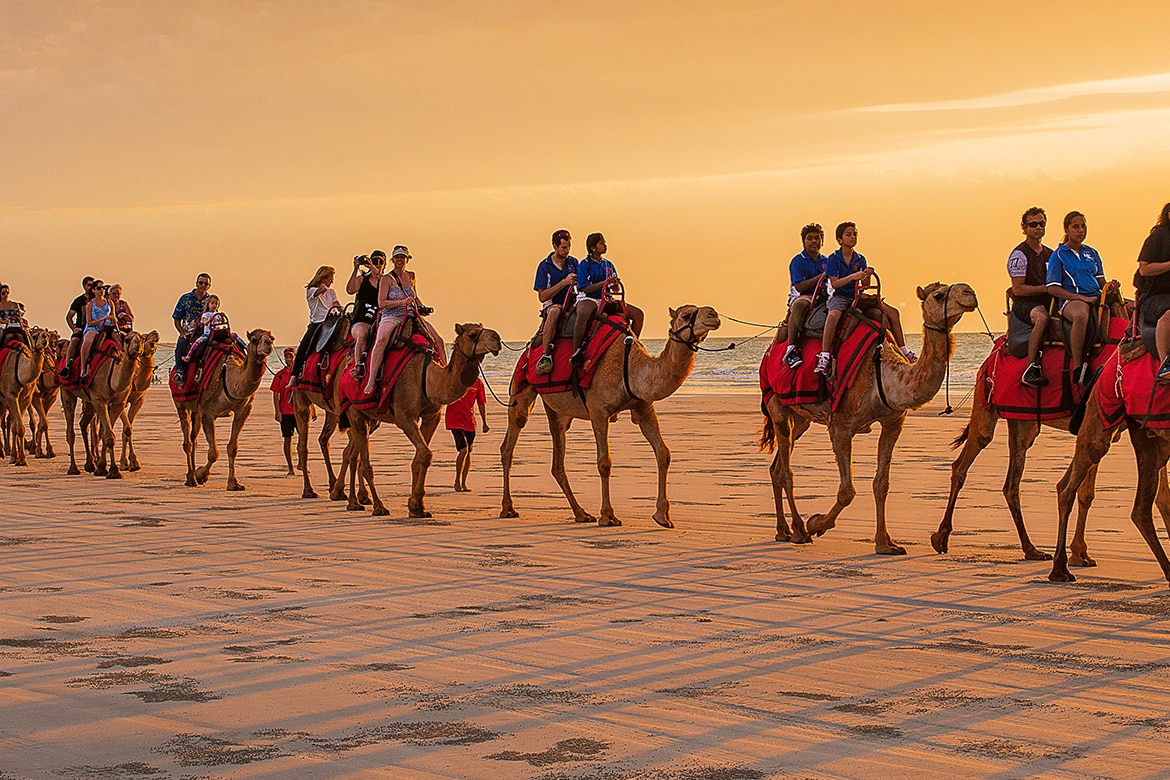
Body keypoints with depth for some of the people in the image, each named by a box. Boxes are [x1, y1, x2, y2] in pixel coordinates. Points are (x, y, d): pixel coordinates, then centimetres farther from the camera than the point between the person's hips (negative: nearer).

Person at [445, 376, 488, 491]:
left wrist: (484, 423, 12)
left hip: (470, 422, 4)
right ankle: (457, 481, -1)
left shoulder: (478, 382, 4)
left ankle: (463, 483, 18)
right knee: (463, 450, -15)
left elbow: (481, 403, 11)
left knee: (468, 453, 7)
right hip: (455, 420, -4)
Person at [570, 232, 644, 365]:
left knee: (638, 314, -5)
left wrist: (616, 284, -6)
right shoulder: (584, 265, -3)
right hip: (588, 299, -7)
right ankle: (576, 353, -39)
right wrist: (605, 282, -18)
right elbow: (586, 288, -12)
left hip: (606, 300, 7)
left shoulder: (608, 265, 16)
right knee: (583, 315, -43)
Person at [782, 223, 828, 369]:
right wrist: (821, 277, -13)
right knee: (800, 305, -41)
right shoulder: (797, 261, 0)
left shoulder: (826, 261, 17)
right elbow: (799, 286, -11)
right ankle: (791, 349, -41)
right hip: (802, 296, -5)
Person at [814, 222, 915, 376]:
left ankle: (903, 350, 6)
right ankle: (824, 356, -39)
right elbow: (834, 283, -15)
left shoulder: (861, 259, 11)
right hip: (839, 296, -6)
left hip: (857, 295, 6)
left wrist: (868, 275, -11)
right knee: (833, 314, -41)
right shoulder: (833, 259, -4)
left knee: (893, 312, -4)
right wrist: (853, 276, -27)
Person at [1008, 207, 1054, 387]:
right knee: (1042, 317, -40)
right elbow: (1018, 289, -11)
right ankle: (1031, 369, -42)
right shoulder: (1019, 254, -3)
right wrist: (1045, 288, -15)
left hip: (1047, 303, 7)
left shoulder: (1050, 254, 20)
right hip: (1024, 303, -7)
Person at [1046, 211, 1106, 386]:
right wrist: (1081, 298, -13)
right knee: (1081, 315, -42)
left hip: (1095, 297, 6)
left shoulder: (1092, 253, 22)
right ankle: (1077, 368, -36)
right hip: (1070, 300, -6)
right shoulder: (1058, 255, 6)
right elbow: (1053, 289, -3)